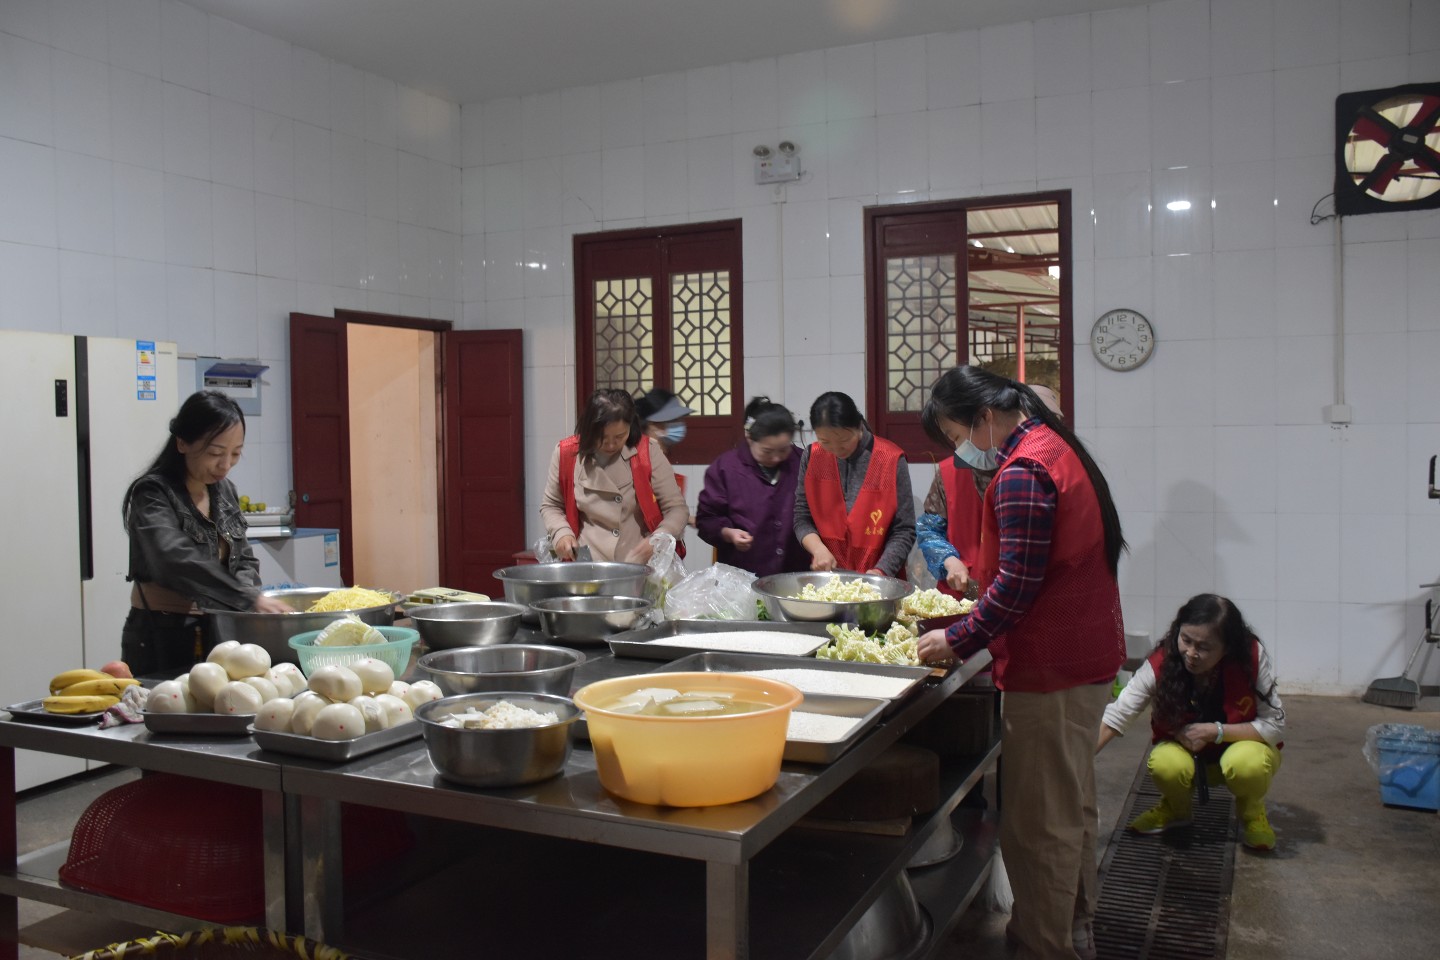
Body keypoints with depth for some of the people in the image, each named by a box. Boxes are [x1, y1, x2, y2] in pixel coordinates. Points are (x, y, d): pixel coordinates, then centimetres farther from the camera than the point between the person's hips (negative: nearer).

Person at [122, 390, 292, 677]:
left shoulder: (224, 491, 6)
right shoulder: (152, 494, -15)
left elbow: (244, 560, 11)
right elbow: (175, 561, -31)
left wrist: (250, 590, -12)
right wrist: (250, 598, -37)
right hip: (160, 637, -6)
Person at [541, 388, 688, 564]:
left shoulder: (648, 452, -3)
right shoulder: (566, 454, 1)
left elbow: (676, 508, 0)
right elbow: (551, 506, 15)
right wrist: (561, 532, -4)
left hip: (641, 565, -3)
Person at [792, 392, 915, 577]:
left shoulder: (891, 460, -10)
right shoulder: (812, 457, -1)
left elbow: (904, 531, -8)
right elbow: (802, 518, 2)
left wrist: (880, 572, -19)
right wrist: (819, 549, -15)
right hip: (826, 577, 2)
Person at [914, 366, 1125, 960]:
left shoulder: (1021, 472, -20)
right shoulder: (1054, 445, 13)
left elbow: (1017, 585, -23)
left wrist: (957, 640, -12)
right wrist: (977, 621, 15)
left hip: (1051, 667, -11)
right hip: (1087, 656, 11)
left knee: (1038, 819, 0)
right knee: (1072, 804, 21)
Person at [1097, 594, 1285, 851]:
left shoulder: (1252, 657, -25)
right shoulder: (1161, 664, -25)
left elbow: (1275, 724, -18)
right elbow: (1115, 717, -28)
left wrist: (1215, 731, -28)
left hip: (1240, 747, 0)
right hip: (1185, 751, 0)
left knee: (1247, 763, -35)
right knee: (1164, 764, -33)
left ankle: (1252, 813, 2)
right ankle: (1176, 809, 4)